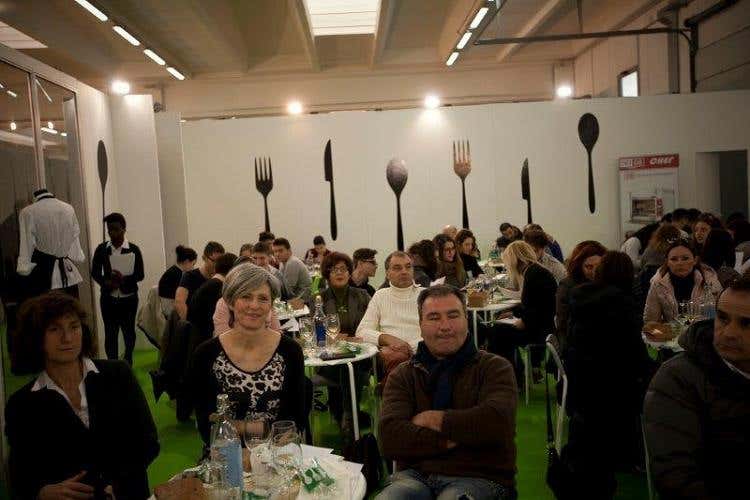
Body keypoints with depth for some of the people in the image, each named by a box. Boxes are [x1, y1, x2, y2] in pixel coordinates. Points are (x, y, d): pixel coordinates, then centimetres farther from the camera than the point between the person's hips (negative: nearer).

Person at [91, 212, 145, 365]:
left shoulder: (134, 249, -5)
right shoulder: (101, 249, 0)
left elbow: (140, 274, -5)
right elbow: (95, 272, 3)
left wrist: (124, 279, -23)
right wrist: (106, 282, -17)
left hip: (129, 297, -1)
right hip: (108, 298, 1)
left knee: (129, 331, 13)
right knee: (110, 332, 3)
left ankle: (128, 360, 35)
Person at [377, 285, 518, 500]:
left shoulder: (494, 367, 5)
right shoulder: (402, 376, 11)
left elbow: (498, 422, -15)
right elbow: (390, 438, -4)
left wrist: (429, 419, -6)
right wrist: (451, 440, -12)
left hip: (479, 477, -2)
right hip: (415, 476, 2)